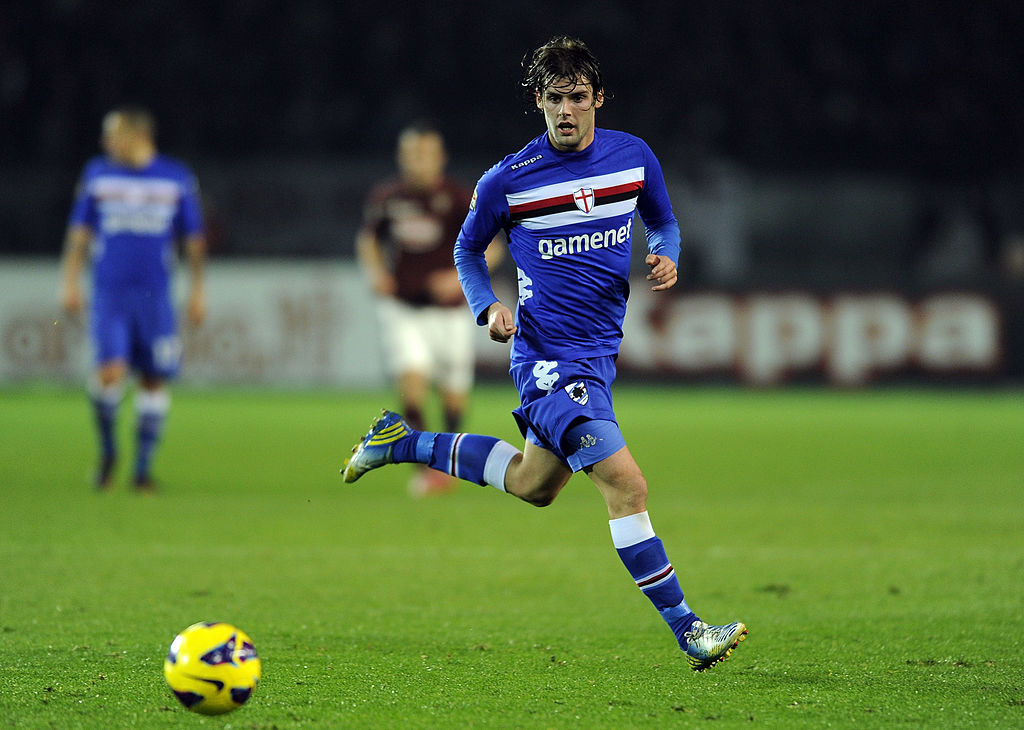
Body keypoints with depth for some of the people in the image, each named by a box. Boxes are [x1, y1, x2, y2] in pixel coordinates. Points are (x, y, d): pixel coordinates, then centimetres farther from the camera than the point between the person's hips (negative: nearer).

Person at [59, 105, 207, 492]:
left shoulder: (177, 178, 4)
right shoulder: (98, 174, 7)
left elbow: (194, 238, 10)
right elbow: (79, 233, 11)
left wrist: (198, 290, 8)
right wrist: (70, 282, 5)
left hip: (155, 295, 1)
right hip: (108, 293, -1)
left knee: (154, 380, 1)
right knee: (110, 371, -15)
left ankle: (142, 467, 13)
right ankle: (107, 451, 8)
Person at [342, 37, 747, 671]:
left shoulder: (635, 156, 0)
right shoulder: (508, 180, -10)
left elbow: (663, 223, 17)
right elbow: (468, 249, 7)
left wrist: (666, 256, -6)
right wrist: (488, 307, -10)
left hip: (600, 350, 7)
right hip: (548, 355, -7)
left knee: (533, 484, 24)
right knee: (628, 486, -18)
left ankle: (405, 442, 39)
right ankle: (686, 629, -12)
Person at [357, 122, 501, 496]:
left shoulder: (459, 199, -9)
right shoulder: (385, 197, 0)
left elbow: (490, 248, -8)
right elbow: (368, 239, 17)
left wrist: (462, 275, -23)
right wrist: (376, 272, -2)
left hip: (448, 310, -1)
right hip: (400, 306, 1)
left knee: (454, 392, 7)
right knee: (411, 377, -19)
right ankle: (423, 466, -15)